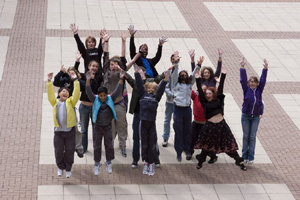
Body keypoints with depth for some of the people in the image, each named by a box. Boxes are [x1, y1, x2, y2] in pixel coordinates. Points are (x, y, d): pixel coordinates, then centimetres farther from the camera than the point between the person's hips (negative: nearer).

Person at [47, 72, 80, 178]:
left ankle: (68, 168, 23)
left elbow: (76, 93, -9)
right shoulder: (55, 102, 6)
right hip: (58, 131, 1)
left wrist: (75, 80, -13)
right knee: (58, 151, 7)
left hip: (70, 130, -1)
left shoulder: (70, 102, 3)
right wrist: (49, 81, -11)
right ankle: (60, 167, 28)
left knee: (69, 151, 7)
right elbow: (50, 93, -4)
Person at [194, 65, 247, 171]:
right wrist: (197, 79, -6)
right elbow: (200, 91, -3)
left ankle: (240, 162, 10)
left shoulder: (218, 100, 4)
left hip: (221, 124, 1)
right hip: (210, 125, -1)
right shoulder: (204, 102, 1)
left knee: (229, 144, 5)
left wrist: (223, 75, 4)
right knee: (207, 145, 9)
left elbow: (220, 88, 3)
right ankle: (200, 161, 27)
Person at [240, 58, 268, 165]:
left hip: (255, 117, 1)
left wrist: (265, 69, -23)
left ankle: (251, 157, 9)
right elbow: (243, 79, -16)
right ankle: (245, 156, 18)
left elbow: (263, 80, -10)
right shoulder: (246, 89, -5)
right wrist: (242, 68, -29)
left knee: (252, 137, 4)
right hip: (245, 116, -1)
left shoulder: (259, 90, -1)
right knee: (246, 136, 8)